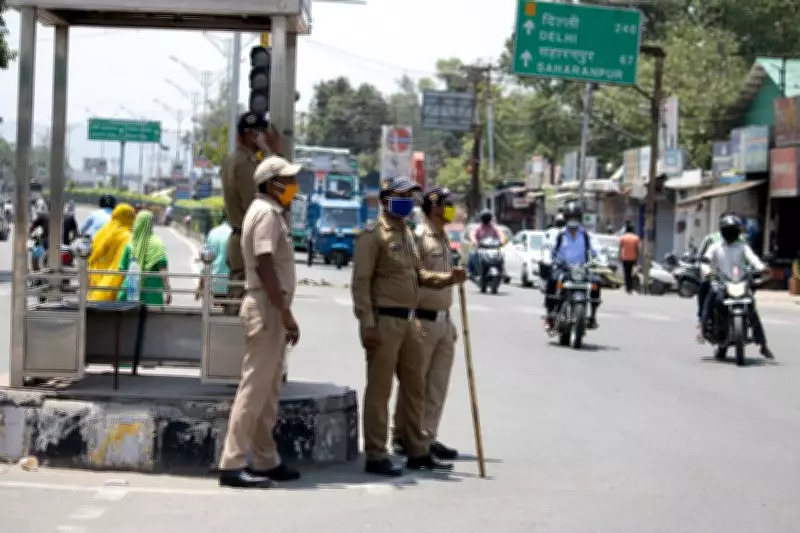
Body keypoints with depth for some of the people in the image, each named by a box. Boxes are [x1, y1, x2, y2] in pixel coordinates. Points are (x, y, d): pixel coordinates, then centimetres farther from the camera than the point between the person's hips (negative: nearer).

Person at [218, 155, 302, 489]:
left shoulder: (272, 212, 19)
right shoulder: (266, 213, -12)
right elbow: (264, 266, -21)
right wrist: (285, 313, -23)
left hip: (271, 309, 11)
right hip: (267, 308, -11)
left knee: (268, 390, 13)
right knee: (255, 387, -10)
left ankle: (265, 461, 19)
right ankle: (233, 464, -10)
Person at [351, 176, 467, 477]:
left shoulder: (407, 234, 17)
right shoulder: (373, 236, -10)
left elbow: (418, 274, 22)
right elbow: (361, 282, -15)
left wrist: (447, 278, 3)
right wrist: (367, 325, -21)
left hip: (409, 321, 9)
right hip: (384, 320, -9)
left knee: (415, 388, 14)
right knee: (379, 390, -3)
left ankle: (418, 452, 23)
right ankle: (375, 456, 3)